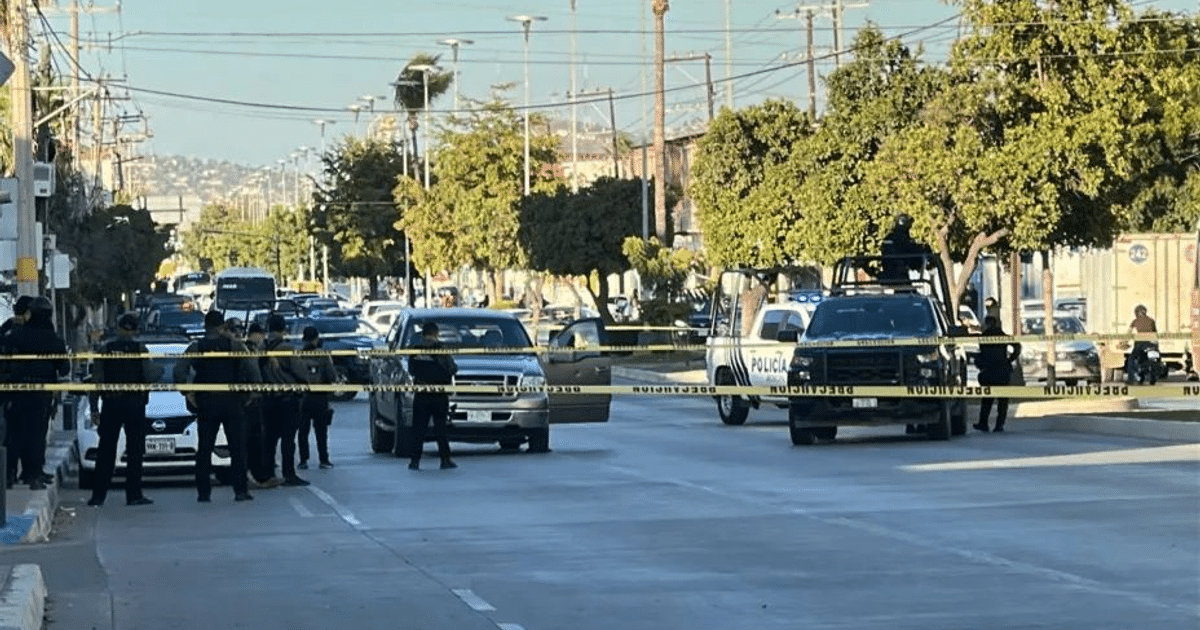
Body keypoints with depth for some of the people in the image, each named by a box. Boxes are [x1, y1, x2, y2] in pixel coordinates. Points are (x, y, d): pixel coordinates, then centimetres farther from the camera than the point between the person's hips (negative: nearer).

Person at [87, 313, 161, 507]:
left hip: (110, 404, 1)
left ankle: (98, 495, 4)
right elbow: (150, 376, -10)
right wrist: (160, 369, 12)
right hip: (135, 404, -1)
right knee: (135, 451, 4)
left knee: (106, 451, 6)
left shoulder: (105, 350, -2)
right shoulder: (140, 350, -6)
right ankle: (134, 494, 0)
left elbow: (96, 379, -3)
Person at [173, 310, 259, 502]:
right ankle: (240, 490, 1)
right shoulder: (235, 345, 0)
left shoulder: (196, 347, 2)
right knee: (237, 448, 5)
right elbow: (251, 369, -8)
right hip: (231, 402, -1)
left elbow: (179, 370, -7)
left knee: (204, 449, 6)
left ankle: (203, 492, 2)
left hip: (206, 402, 1)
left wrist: (187, 392, -2)